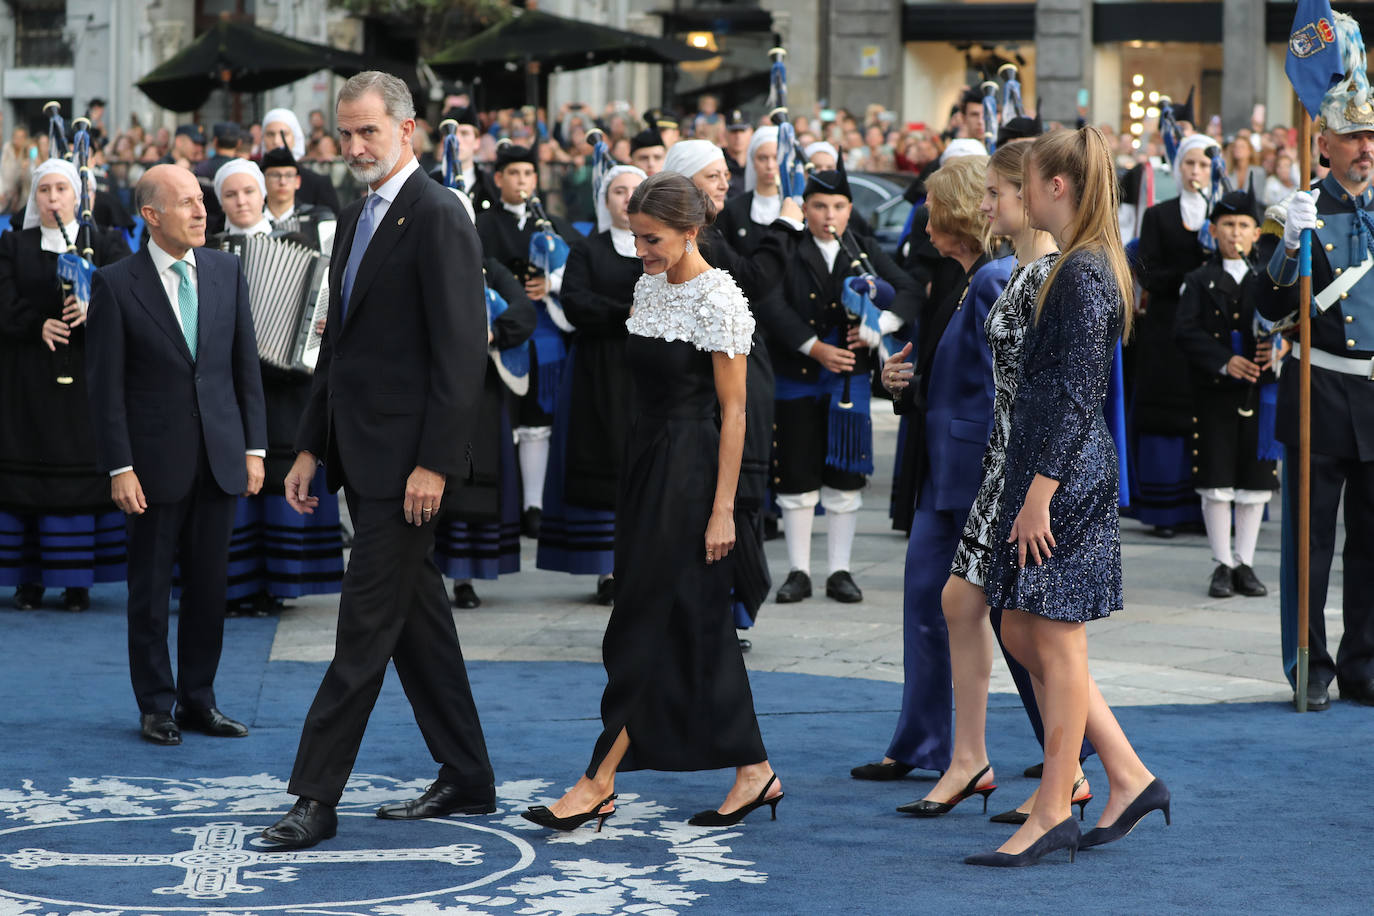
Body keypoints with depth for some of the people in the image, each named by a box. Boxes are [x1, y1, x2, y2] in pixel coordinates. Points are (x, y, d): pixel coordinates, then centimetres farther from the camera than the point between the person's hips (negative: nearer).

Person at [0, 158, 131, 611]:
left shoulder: (105, 244, 8)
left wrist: (95, 307, -27)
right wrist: (38, 326, -21)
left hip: (85, 377, -1)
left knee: (83, 470, -3)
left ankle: (77, 579, 3)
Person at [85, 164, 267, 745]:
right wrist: (119, 468, -11)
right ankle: (156, 707, 15)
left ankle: (198, 701, 18)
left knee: (210, 587, 8)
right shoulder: (115, 284, -6)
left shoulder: (226, 271, 6)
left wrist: (254, 447, 4)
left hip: (219, 457, 4)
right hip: (156, 462, -4)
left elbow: (246, 364, 9)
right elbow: (106, 385, -7)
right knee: (150, 590, 5)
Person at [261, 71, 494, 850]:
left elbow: (463, 349, -17)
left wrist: (434, 463, -21)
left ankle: (317, 796, -4)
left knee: (368, 623, -6)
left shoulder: (438, 217, -12)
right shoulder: (358, 219, 16)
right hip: (362, 454, 9)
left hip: (408, 456, -9)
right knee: (417, 615, 13)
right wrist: (312, 447, 16)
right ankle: (467, 779, 21)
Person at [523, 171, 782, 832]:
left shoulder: (718, 300, -13)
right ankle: (754, 771, 16)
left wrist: (723, 508, -16)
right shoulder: (649, 287, 11)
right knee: (695, 626, 9)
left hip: (690, 472, -9)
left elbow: (733, 411, -13)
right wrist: (635, 476, 17)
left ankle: (598, 783, -4)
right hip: (645, 461, 9)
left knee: (649, 624, -6)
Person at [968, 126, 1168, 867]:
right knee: (1022, 633, 13)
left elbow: (1076, 396, -20)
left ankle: (1053, 814, 6)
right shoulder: (1082, 267, 15)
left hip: (1065, 479, -10)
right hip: (1053, 472, 10)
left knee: (1057, 644, -2)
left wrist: (1038, 495, -20)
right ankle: (1129, 778, 17)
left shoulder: (1084, 273, -16)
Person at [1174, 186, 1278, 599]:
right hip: (1214, 394, -2)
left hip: (1260, 393, 2)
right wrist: (1225, 361, -18)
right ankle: (1223, 565, 8)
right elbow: (1186, 332, -6)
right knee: (1216, 483, -2)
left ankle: (1244, 563, 14)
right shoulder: (1200, 281, 4)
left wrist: (1278, 347, -13)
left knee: (1255, 482, 4)